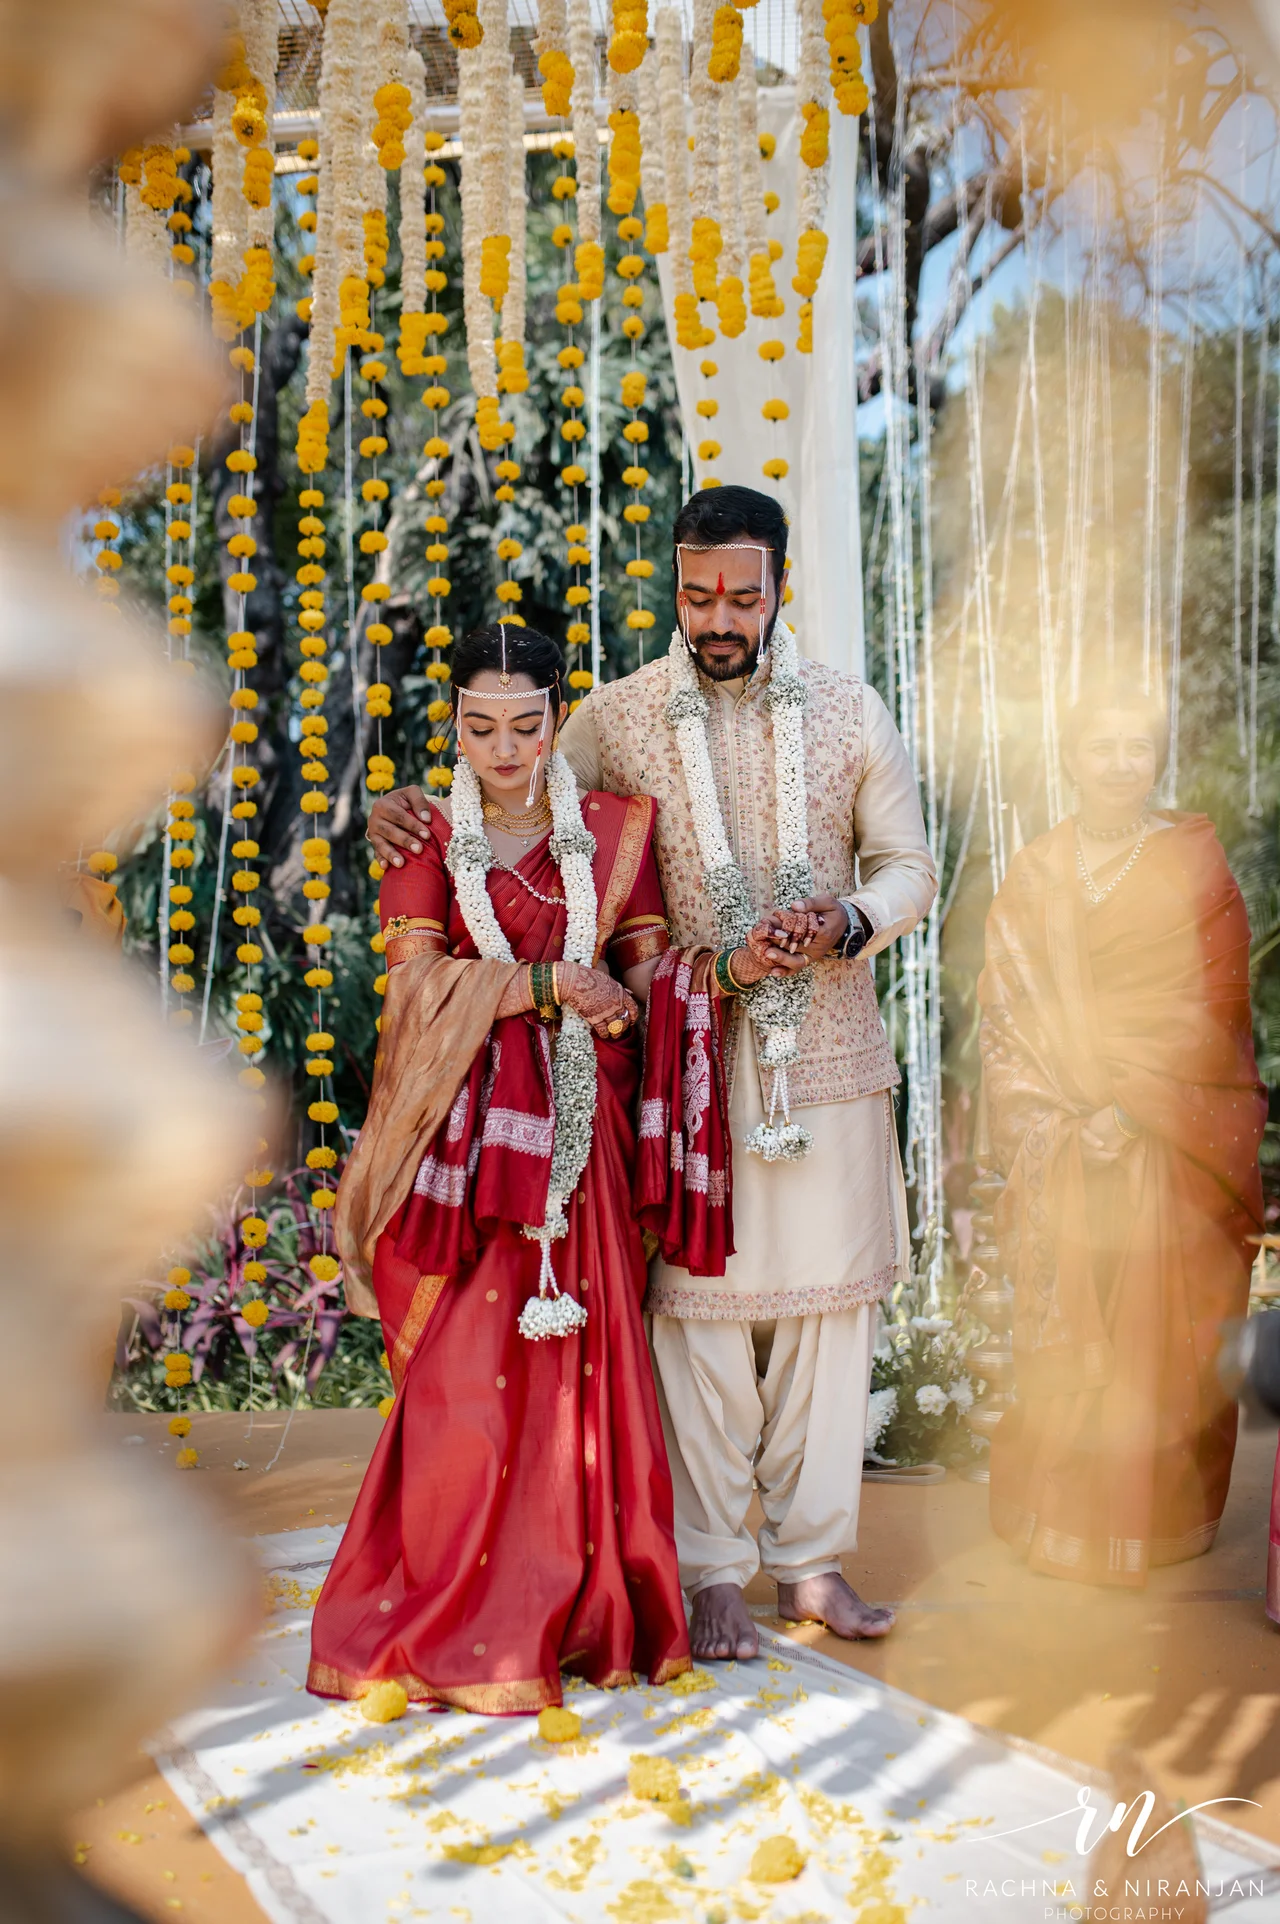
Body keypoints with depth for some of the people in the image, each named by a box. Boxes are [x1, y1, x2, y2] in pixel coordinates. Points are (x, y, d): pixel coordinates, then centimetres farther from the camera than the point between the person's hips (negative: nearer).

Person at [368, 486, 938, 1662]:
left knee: (831, 1294, 6)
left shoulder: (851, 713, 6)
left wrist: (847, 925, -13)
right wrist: (408, 806, -8)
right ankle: (714, 1567, 15)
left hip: (828, 1049, 2)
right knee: (699, 1300, 0)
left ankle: (812, 1556, 21)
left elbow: (910, 869, 9)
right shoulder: (620, 718, 3)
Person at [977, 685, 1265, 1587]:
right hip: (1063, 1136, 2)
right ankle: (1062, 1512, 17)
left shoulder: (1195, 864, -1)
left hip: (1168, 1139, -2)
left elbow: (1210, 1011, -7)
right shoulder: (1036, 872, 8)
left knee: (1161, 1326, 1)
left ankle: (1158, 1515, 16)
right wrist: (1033, 1114, -6)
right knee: (1062, 1321, 4)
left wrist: (1128, 1104, -14)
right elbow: (1009, 1004, 6)